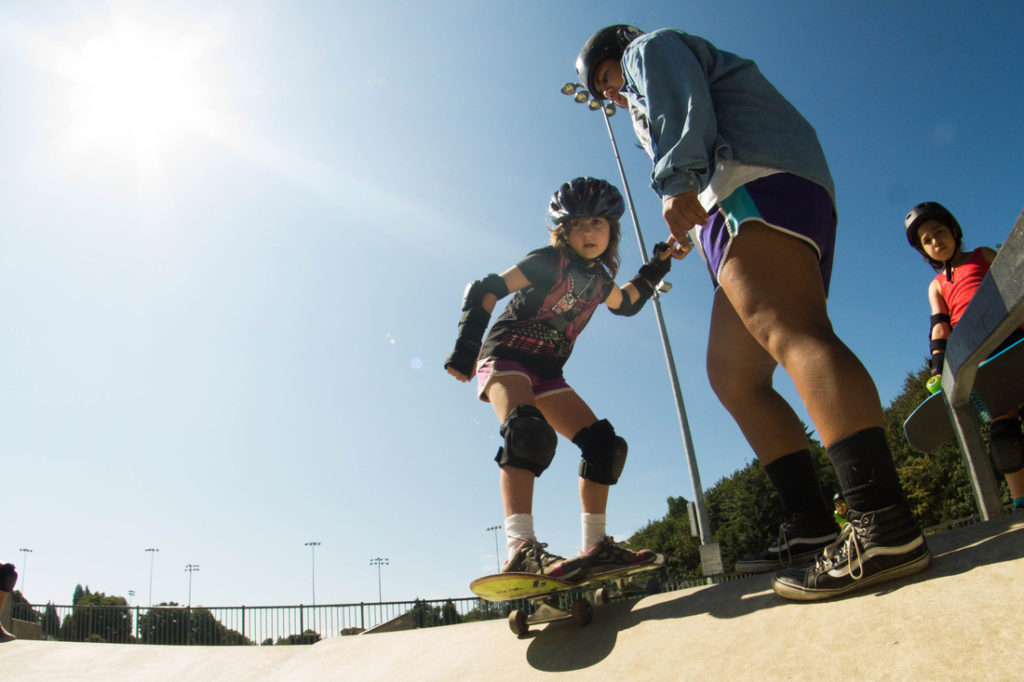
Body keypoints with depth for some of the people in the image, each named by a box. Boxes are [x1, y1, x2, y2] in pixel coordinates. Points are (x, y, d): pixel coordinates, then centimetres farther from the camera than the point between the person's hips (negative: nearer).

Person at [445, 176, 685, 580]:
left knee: (603, 443, 0)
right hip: (505, 358, -8)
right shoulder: (550, 262, -10)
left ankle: (595, 546, 5)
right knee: (528, 427, -36)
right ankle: (520, 547, -48)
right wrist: (466, 349, -23)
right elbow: (485, 291, -15)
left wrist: (656, 267, 23)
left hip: (546, 374, 8)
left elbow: (626, 304, 34)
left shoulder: (599, 281, 11)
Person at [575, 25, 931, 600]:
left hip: (755, 184, -10)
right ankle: (812, 528, -4)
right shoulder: (655, 87, 42)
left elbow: (682, 104, -5)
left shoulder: (650, 48, 18)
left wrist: (677, 182, -18)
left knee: (791, 334, -28)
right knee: (733, 376, 2)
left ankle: (888, 528, -39)